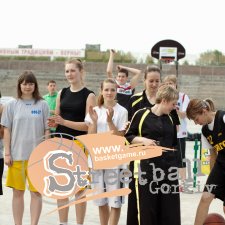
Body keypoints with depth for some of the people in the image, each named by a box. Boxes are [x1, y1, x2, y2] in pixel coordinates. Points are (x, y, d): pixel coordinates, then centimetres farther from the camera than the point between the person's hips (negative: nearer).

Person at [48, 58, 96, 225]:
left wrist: (64, 122, -21)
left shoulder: (89, 95, -5)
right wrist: (52, 122, -6)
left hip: (78, 144, -5)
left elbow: (89, 125, -12)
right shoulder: (62, 93, 11)